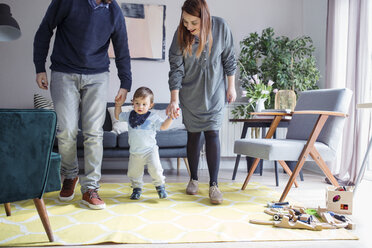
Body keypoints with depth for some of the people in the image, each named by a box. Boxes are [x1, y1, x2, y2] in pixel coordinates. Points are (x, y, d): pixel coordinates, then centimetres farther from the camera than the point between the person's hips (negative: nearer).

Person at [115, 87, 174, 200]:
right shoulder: (129, 115, 5)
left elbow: (163, 126, -11)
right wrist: (118, 105, 12)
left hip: (150, 150, -4)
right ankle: (137, 188, 34)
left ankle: (160, 185, 11)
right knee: (133, 172, 10)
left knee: (155, 169, -16)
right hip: (134, 152, 4)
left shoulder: (153, 117, -6)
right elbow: (118, 116, 21)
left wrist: (170, 117, -23)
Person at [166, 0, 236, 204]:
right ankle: (193, 179, 23)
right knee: (193, 134, 7)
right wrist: (174, 100, -20)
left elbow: (229, 59, -1)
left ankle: (214, 184, 0)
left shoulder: (220, 27, -13)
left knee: (212, 133, -6)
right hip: (190, 93, 1)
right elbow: (176, 69, -13)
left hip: (214, 91, 0)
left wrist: (231, 87, 2)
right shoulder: (181, 34, -14)